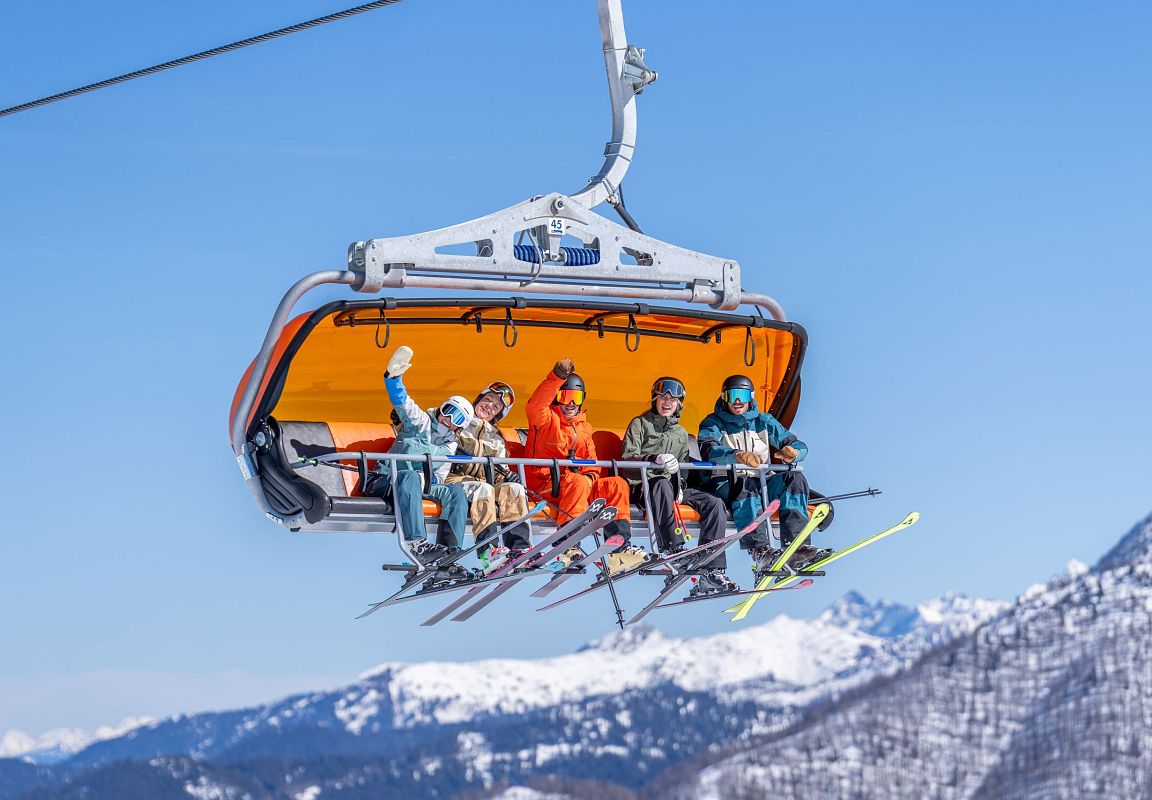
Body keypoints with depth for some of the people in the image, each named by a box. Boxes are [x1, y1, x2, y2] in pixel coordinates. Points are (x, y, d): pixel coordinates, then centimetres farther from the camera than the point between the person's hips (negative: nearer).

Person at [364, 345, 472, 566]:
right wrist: (394, 378, -35)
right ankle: (415, 543, -57)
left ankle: (448, 552, -34)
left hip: (421, 485, 5)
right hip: (385, 480, -5)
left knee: (456, 492, -18)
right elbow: (402, 403, -13)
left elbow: (438, 477, 8)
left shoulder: (450, 445, 19)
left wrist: (426, 480, -19)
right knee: (409, 476, -39)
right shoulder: (421, 421, 7)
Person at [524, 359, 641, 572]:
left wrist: (590, 475, -4)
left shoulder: (583, 426, 23)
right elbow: (535, 406, -23)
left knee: (617, 484, -12)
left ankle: (620, 549, -24)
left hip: (578, 483, 6)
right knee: (578, 483, -36)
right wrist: (557, 376, -35)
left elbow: (591, 460, 22)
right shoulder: (546, 418, 1)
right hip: (543, 483, -6)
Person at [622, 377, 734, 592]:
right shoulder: (640, 424, 9)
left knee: (714, 503, -19)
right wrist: (655, 459, -23)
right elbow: (627, 458, -5)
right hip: (642, 487, -5)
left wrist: (679, 485, 3)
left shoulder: (681, 433, 25)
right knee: (662, 484, -41)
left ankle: (711, 571, -30)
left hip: (672, 488, 5)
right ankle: (673, 549, -54)